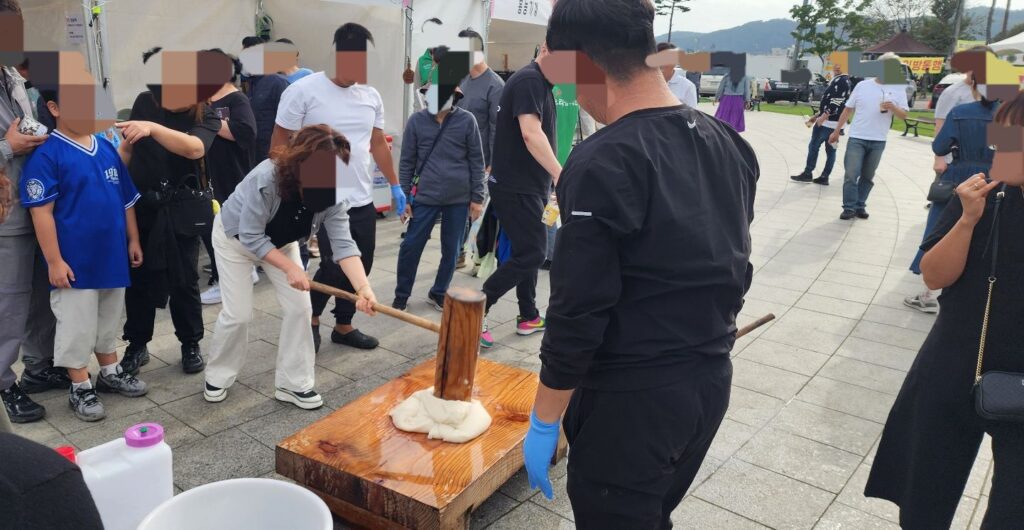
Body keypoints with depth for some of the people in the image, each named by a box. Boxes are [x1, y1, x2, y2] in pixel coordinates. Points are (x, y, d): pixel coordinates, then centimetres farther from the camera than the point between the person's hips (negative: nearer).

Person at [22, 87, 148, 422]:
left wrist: (133, 240, 13)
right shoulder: (47, 155, -13)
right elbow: (41, 212, -14)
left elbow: (126, 200, 13)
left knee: (109, 320, 20)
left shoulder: (107, 149, 5)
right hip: (75, 260, -6)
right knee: (77, 327, 6)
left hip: (111, 254, 6)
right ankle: (81, 389, 21)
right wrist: (54, 261, -16)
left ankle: (110, 373, 36)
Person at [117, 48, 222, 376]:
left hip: (180, 210, -3)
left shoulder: (206, 117, -11)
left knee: (183, 280, 5)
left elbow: (195, 148, -32)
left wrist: (152, 128, -43)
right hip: (140, 205, 3)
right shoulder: (145, 101, -1)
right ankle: (137, 345, 26)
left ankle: (191, 345, 22)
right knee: (138, 277, 10)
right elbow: (128, 146, 12)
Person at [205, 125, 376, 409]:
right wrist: (290, 267, -38)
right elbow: (251, 237, -33)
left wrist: (363, 287, -48)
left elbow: (342, 243, -34)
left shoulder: (332, 192, -26)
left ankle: (293, 383, 8)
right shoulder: (266, 178, -40)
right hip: (235, 237, -4)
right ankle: (218, 377, 21)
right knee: (238, 313, -6)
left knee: (299, 307, -6)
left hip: (280, 241, 4)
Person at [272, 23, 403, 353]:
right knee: (334, 267, -6)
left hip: (362, 201, 6)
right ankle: (311, 318, 23)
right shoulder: (303, 91, -9)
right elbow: (281, 143, -6)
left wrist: (395, 185, 16)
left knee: (359, 266, 11)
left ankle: (343, 327, 29)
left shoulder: (371, 96, 8)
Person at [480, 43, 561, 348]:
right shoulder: (529, 79, -16)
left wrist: (549, 180, 23)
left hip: (527, 185, 10)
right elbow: (530, 133, -30)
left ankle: (528, 318, 26)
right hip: (515, 186, -10)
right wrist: (560, 175, -34)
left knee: (528, 251, 15)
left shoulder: (540, 83, 16)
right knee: (530, 254, -8)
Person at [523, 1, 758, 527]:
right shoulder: (730, 145, 3)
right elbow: (733, 268, 12)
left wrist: (544, 422, -10)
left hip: (631, 398, -7)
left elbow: (578, 311, -21)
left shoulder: (605, 163, -22)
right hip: (712, 381, 8)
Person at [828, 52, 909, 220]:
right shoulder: (863, 85, 2)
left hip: (878, 141, 1)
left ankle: (860, 206, 18)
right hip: (857, 138, -1)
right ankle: (849, 207, 0)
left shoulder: (898, 89, 2)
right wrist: (836, 131, 7)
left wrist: (892, 107, -22)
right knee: (851, 174, -7)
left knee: (868, 176, 9)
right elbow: (848, 109, 7)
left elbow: (904, 115, -1)